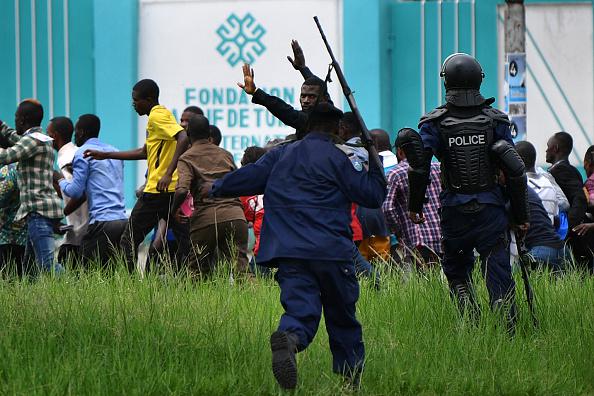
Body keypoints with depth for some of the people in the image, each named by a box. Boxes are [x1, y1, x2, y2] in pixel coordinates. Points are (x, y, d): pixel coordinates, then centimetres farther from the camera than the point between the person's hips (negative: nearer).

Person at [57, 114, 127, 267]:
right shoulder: (114, 152, 20)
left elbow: (75, 192, -7)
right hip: (122, 219, 7)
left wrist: (61, 181, 14)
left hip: (102, 221, -7)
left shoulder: (83, 153, -3)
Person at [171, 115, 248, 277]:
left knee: (198, 270, 13)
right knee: (240, 266, -5)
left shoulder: (186, 159, 4)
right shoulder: (226, 155, 20)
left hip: (206, 218, -3)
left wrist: (174, 210, 6)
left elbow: (182, 190, -12)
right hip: (236, 216, 3)